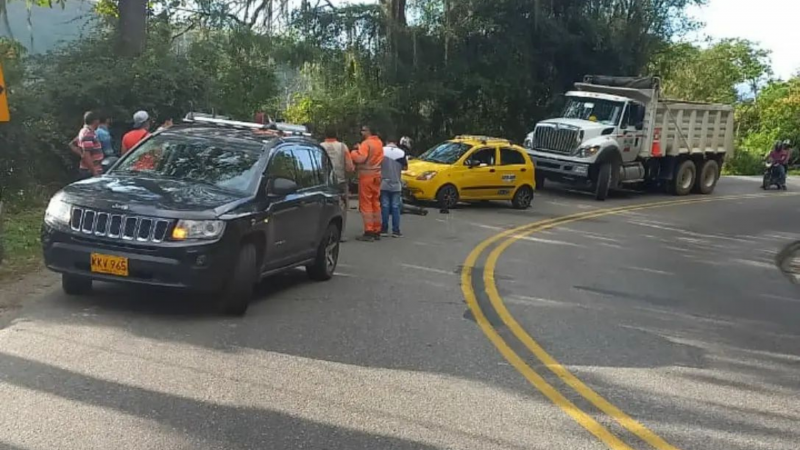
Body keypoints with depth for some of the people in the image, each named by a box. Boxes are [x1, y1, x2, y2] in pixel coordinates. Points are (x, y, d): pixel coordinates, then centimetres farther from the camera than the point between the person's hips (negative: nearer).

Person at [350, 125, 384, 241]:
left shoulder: (366, 143, -14)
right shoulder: (379, 143, 11)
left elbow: (361, 158, -24)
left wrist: (353, 153, -5)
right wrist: (360, 149, 11)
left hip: (366, 176, -8)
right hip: (376, 175, 8)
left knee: (366, 204, -5)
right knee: (376, 203, 12)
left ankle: (368, 232, -7)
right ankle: (377, 232, 16)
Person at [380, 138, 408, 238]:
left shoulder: (382, 151, -9)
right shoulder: (401, 152, -7)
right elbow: (405, 167, 1)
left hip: (384, 184, 0)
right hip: (396, 185, 0)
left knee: (384, 207, 5)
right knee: (395, 207, 4)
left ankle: (384, 230, 4)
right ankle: (396, 231, 2)